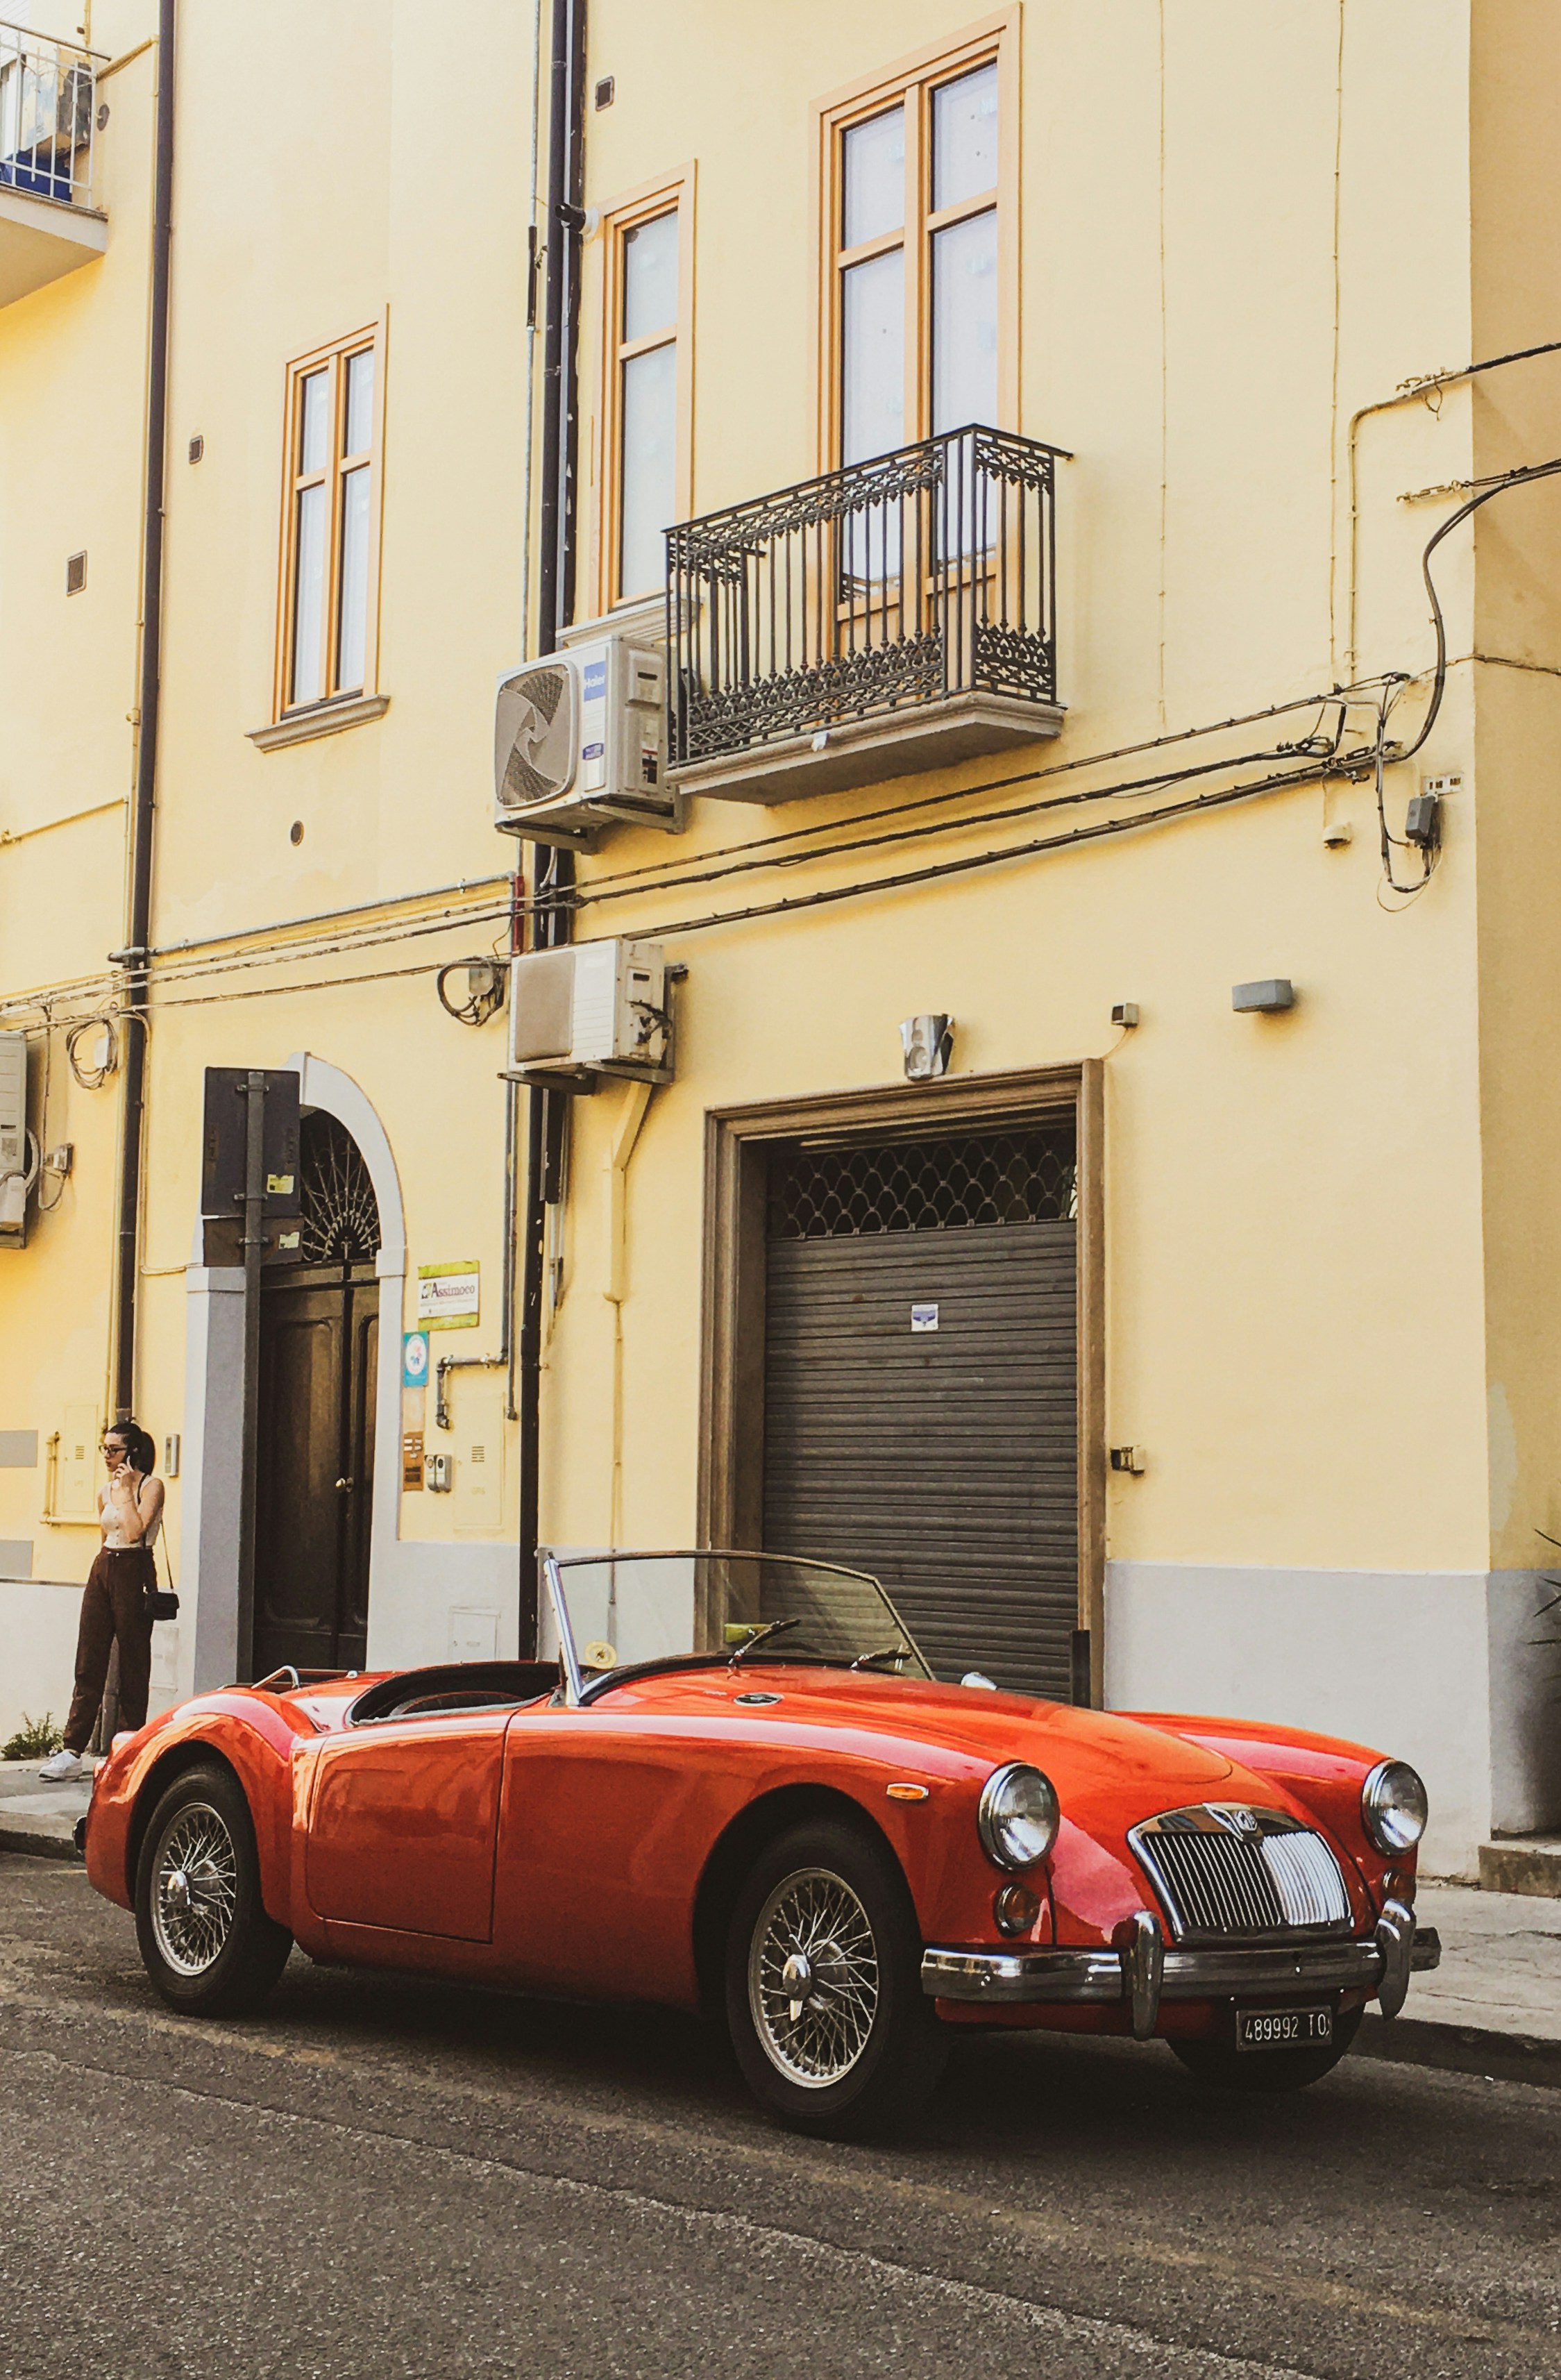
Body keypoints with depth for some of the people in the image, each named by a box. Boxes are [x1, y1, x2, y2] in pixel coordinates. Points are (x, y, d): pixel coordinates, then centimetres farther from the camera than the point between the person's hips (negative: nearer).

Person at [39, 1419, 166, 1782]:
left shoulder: (151, 1487, -6)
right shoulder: (104, 1491, 14)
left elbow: (135, 1530, -20)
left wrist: (125, 1490, -14)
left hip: (134, 1573, -6)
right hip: (102, 1571, 6)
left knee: (133, 1665, 0)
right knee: (88, 1664, 1)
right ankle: (72, 1751, -2)